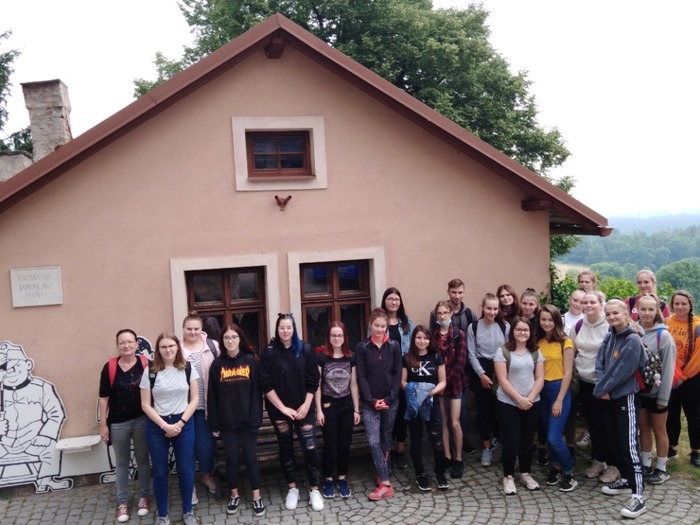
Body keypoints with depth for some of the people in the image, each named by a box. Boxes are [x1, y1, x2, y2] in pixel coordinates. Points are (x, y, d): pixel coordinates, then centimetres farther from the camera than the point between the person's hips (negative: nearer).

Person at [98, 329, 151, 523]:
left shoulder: (146, 365, -7)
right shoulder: (109, 367, -7)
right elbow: (104, 397, -2)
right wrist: (103, 424, -1)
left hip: (141, 420, 0)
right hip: (118, 423, 0)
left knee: (142, 460, 15)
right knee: (122, 463, 15)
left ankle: (144, 497, 31)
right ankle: (122, 502, 28)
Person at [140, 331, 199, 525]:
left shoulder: (188, 369, -2)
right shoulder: (150, 372, -4)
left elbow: (194, 399, -1)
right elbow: (145, 405, -4)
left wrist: (180, 423, -10)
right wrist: (164, 425, -12)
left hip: (184, 424, 0)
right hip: (156, 426, 0)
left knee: (186, 470, 5)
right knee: (160, 472, 7)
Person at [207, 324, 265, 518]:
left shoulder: (251, 361, -3)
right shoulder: (217, 364, 0)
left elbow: (256, 392, -5)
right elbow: (212, 396, 1)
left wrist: (256, 419, -11)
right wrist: (214, 424, -1)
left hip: (247, 420, -1)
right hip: (227, 422, 1)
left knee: (251, 458, 6)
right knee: (232, 458, 11)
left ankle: (257, 497, 16)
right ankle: (234, 495, 27)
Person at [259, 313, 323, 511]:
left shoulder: (305, 349, -1)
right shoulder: (269, 352, -5)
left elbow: (313, 380, 0)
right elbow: (266, 385, -8)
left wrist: (306, 405, -7)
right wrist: (283, 408, -12)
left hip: (304, 408, 0)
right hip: (279, 410, 0)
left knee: (310, 448, -4)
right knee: (286, 449, 10)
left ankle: (314, 490, 11)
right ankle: (292, 488, 26)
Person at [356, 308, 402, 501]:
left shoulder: (394, 346, 2)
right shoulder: (362, 347, -2)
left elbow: (397, 374, 0)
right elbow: (361, 376, -4)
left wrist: (388, 399, -10)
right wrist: (371, 400, -13)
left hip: (390, 401, 1)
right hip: (370, 402, -1)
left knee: (385, 439, 11)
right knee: (373, 441, -9)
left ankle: (382, 475, 25)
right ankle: (386, 483, -4)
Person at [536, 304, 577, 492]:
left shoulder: (565, 342, -8)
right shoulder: (538, 342, 5)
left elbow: (568, 373, -9)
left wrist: (559, 400, -12)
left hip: (559, 390, -5)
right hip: (542, 390, 5)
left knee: (554, 437, -8)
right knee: (548, 436, 12)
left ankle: (570, 474, 10)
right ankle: (556, 468, 29)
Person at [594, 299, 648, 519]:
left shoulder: (633, 340, -17)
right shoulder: (610, 337, 7)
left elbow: (621, 371, -20)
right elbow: (600, 363, 6)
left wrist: (600, 390, -12)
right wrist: (602, 387, -10)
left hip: (626, 397, -8)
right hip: (611, 396, 8)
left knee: (629, 445, -10)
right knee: (617, 441, 17)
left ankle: (638, 497, -9)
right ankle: (625, 481, 32)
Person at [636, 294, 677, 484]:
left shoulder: (663, 335, -15)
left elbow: (668, 368, -14)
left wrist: (663, 397, -14)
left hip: (656, 392, -4)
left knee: (659, 429, 10)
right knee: (643, 428, 15)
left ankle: (661, 469, 23)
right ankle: (645, 464, 29)